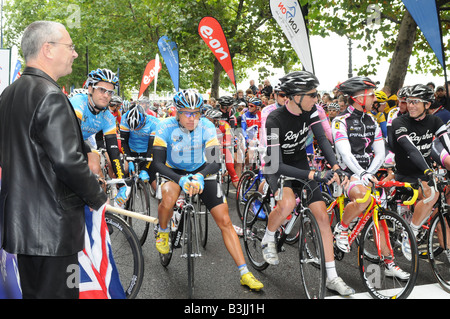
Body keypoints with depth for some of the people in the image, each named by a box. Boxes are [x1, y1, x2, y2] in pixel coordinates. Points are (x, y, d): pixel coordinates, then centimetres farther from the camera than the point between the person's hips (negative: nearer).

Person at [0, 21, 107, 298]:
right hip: (53, 225, -10)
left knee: (32, 292, 20)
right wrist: (98, 197, -10)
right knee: (56, 292, 1)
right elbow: (68, 161, -24)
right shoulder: (50, 95, -18)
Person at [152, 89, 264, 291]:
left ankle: (244, 273, -2)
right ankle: (163, 232, -2)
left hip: (201, 172, 1)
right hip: (174, 172, -1)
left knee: (225, 221, -9)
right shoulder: (166, 127, -20)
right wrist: (181, 179, -38)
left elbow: (216, 162, -21)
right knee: (168, 198, -37)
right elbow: (158, 163, -23)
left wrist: (199, 176, -40)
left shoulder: (207, 127, -18)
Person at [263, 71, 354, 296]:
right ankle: (268, 240, -4)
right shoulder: (275, 120, -27)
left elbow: (321, 138, -13)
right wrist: (312, 175, -38)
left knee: (322, 216, -3)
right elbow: (276, 165, -30)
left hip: (301, 164, 6)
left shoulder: (309, 111, -10)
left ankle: (331, 277, 7)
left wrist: (335, 167, -29)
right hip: (277, 169, -5)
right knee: (288, 203, -37)